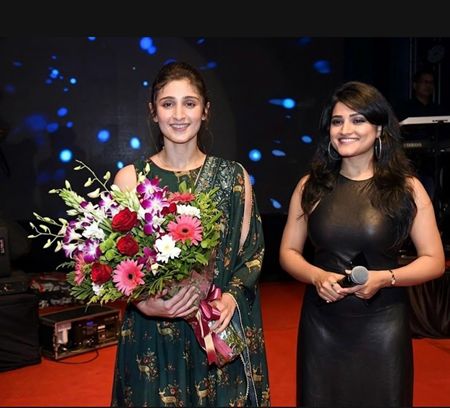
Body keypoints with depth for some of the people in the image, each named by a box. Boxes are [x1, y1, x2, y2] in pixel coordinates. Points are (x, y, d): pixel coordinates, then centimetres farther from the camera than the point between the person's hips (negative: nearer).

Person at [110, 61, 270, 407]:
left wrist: (232, 296, -14)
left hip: (221, 329, 1)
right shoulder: (131, 177, -2)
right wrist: (145, 303, -20)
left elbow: (252, 251, 4)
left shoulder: (234, 175, 1)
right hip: (152, 335, -1)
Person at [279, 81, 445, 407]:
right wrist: (317, 276, -15)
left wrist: (385, 277, -18)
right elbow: (289, 252, 5)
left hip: (382, 324, -1)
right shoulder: (311, 185, 0)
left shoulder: (406, 187, -4)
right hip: (321, 323, 1)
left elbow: (434, 260, -2)